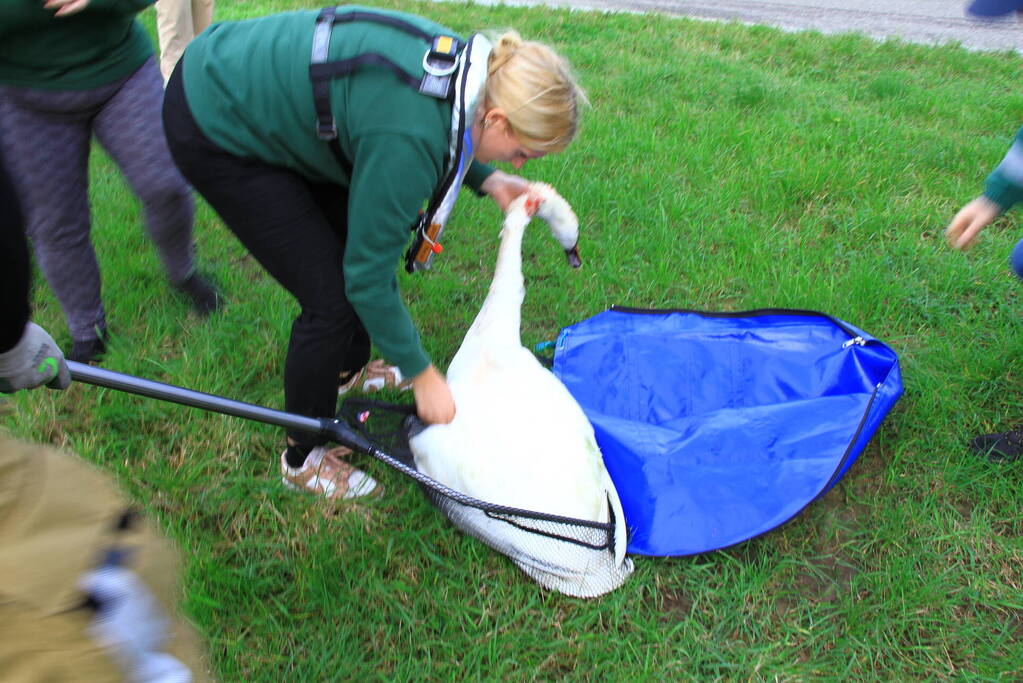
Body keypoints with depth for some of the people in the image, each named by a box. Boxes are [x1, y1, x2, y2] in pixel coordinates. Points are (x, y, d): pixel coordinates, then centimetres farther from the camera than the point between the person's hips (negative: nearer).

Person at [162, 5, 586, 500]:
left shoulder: (462, 65, -10)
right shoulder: (409, 140, -33)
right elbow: (368, 276, -23)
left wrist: (487, 180, 0)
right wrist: (421, 375, -12)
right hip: (215, 132, -9)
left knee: (357, 242, 17)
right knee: (333, 294, -5)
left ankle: (348, 371, 44)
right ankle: (303, 458, 17)